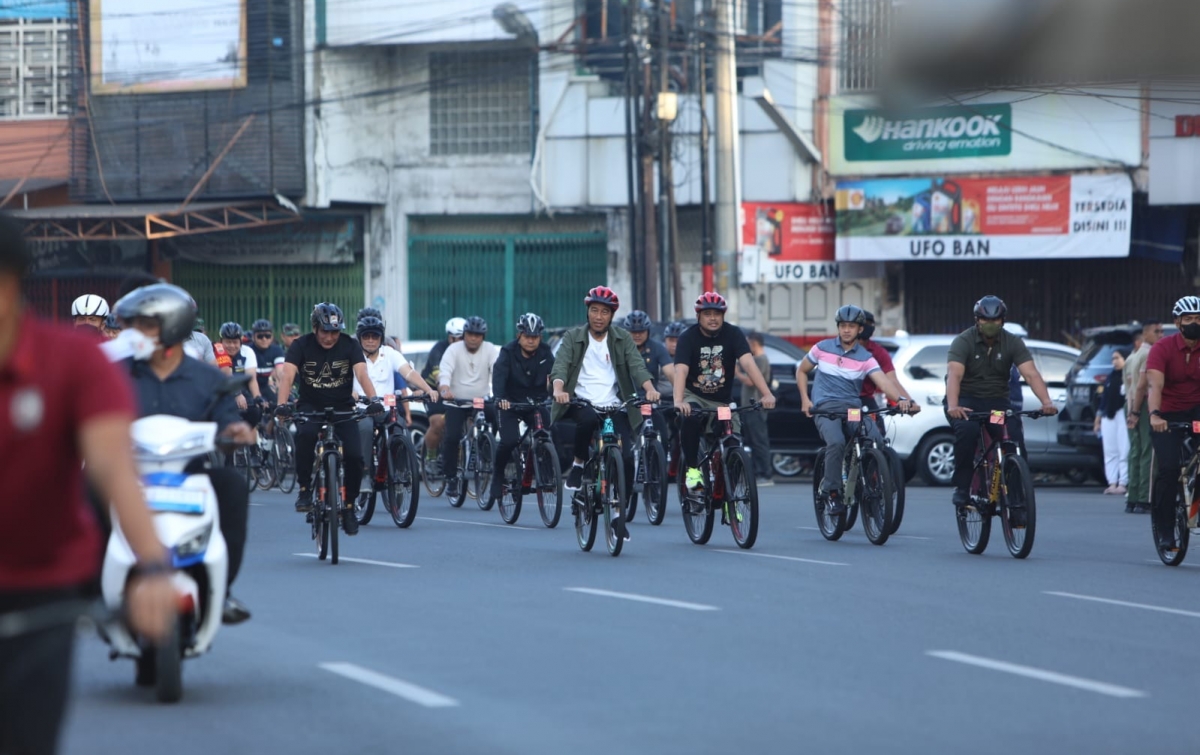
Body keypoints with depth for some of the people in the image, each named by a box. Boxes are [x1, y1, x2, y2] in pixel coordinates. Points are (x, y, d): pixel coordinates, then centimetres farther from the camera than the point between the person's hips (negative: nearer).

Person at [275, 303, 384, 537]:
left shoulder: (349, 346, -7)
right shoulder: (302, 346, -9)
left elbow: (362, 374, -21)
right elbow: (288, 375, -22)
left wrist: (373, 399, -41)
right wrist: (282, 404, -41)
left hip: (342, 407, 1)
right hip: (311, 406, -1)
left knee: (354, 456, -16)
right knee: (306, 434, -35)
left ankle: (349, 507, 7)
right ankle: (304, 489, -19)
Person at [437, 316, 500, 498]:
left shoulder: (490, 350, -1)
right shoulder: (454, 350, -4)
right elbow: (445, 371, -18)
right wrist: (444, 388, -38)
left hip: (481, 401, 1)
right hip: (457, 401, -1)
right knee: (452, 437, -13)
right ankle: (451, 476, 1)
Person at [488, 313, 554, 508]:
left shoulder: (545, 353, -5)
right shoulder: (508, 352, -13)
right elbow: (499, 375, -27)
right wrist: (500, 398, -45)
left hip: (536, 403, 2)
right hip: (511, 403, -2)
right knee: (509, 441, -20)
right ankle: (497, 474, 4)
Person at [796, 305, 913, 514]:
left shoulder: (865, 358, 4)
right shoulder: (822, 348, 7)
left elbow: (883, 381, -12)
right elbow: (801, 371, 20)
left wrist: (901, 399, -32)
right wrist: (805, 399, 6)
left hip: (853, 408, 2)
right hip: (826, 407, -1)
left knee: (877, 440, -27)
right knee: (836, 442, -34)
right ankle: (832, 492, -18)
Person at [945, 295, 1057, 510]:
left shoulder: (1013, 343, -4)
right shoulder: (964, 342, -12)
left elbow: (1031, 374, -15)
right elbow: (954, 374, -27)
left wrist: (1046, 402, -32)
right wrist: (953, 406, -45)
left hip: (997, 400, 2)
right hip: (966, 400, -2)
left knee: (1015, 436, -24)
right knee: (967, 430, -34)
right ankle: (962, 487, -21)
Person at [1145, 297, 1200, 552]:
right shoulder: (1162, 348, -15)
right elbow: (1155, 385, -27)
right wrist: (1155, 415, -45)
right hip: (1167, 415, -2)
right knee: (1169, 468, -15)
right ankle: (1165, 532, -5)